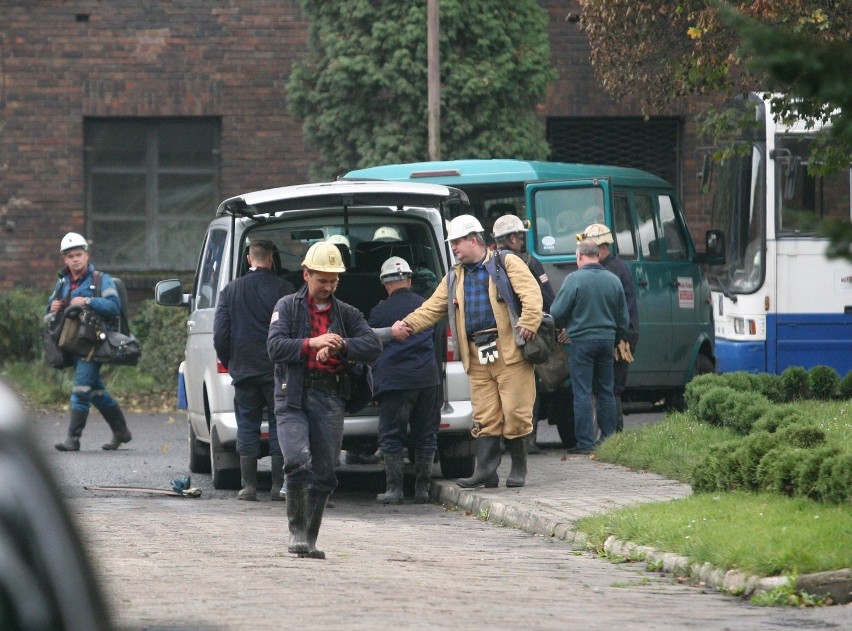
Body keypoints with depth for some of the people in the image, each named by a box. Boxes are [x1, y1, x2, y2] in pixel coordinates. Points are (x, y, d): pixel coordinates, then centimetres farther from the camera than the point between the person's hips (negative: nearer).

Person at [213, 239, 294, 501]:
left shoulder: (231, 290, 1)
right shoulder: (284, 289, -7)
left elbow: (220, 334, 1)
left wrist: (228, 362, 14)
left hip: (244, 370, 2)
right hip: (276, 371, -2)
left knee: (247, 426, 7)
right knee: (279, 426, 4)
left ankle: (249, 486, 3)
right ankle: (278, 486, 2)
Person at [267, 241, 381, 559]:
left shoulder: (346, 313, 15)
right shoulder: (288, 307, 7)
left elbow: (373, 346, 2)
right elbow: (275, 347, -7)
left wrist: (340, 345, -12)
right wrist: (312, 344, -18)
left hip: (329, 401, 3)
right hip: (293, 398, -3)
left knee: (323, 473, 3)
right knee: (298, 463, -20)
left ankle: (309, 540, 13)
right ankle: (297, 530, -6)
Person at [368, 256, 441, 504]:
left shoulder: (379, 312, -2)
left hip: (395, 379, -3)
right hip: (427, 378, 4)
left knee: (391, 437, 2)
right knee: (425, 436, 10)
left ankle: (394, 489, -1)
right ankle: (422, 488, 10)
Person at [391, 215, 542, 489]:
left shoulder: (507, 264, 1)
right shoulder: (454, 278, 20)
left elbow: (531, 294, -10)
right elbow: (432, 308, 16)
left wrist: (527, 324, -23)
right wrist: (407, 324, 0)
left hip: (508, 351, -6)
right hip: (477, 356, 6)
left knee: (515, 412, -4)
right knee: (485, 417, 2)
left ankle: (518, 470, 5)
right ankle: (486, 471, 0)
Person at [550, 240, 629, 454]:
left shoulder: (574, 279, -11)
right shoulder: (613, 280, 6)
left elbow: (557, 313, -9)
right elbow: (623, 318, 13)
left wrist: (563, 328, 13)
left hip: (582, 340, -5)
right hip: (607, 340, 5)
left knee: (583, 393, -2)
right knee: (606, 392, 13)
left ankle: (585, 443, -5)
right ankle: (608, 439, 15)